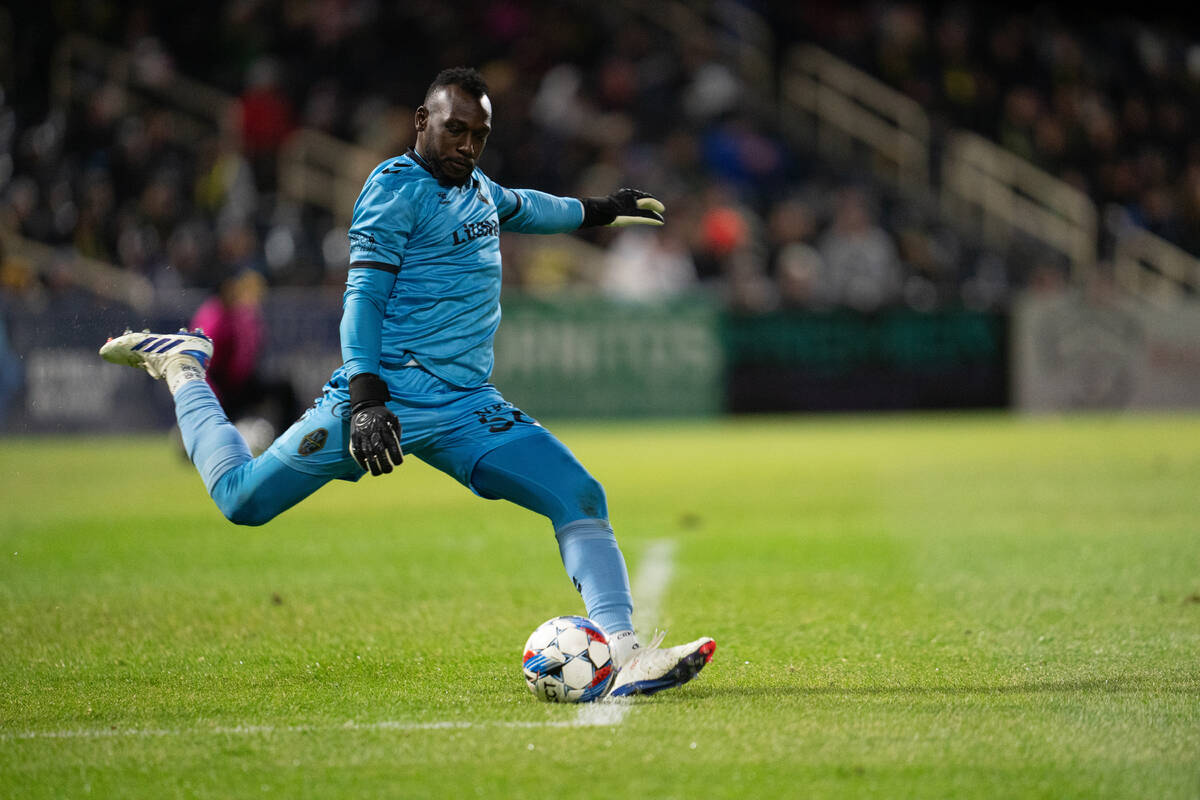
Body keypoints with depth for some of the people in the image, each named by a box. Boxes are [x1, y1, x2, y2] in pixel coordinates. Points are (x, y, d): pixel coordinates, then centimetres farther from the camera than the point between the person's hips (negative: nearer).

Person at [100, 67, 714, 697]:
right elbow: (363, 297, -15)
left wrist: (598, 211, 56)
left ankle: (624, 655, -14)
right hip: (389, 391, -7)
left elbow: (518, 208, 44)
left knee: (581, 499, -10)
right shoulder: (397, 186, -7)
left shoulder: (475, 187, 18)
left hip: (468, 408, 7)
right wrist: (366, 400, -26)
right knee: (243, 500, -1)